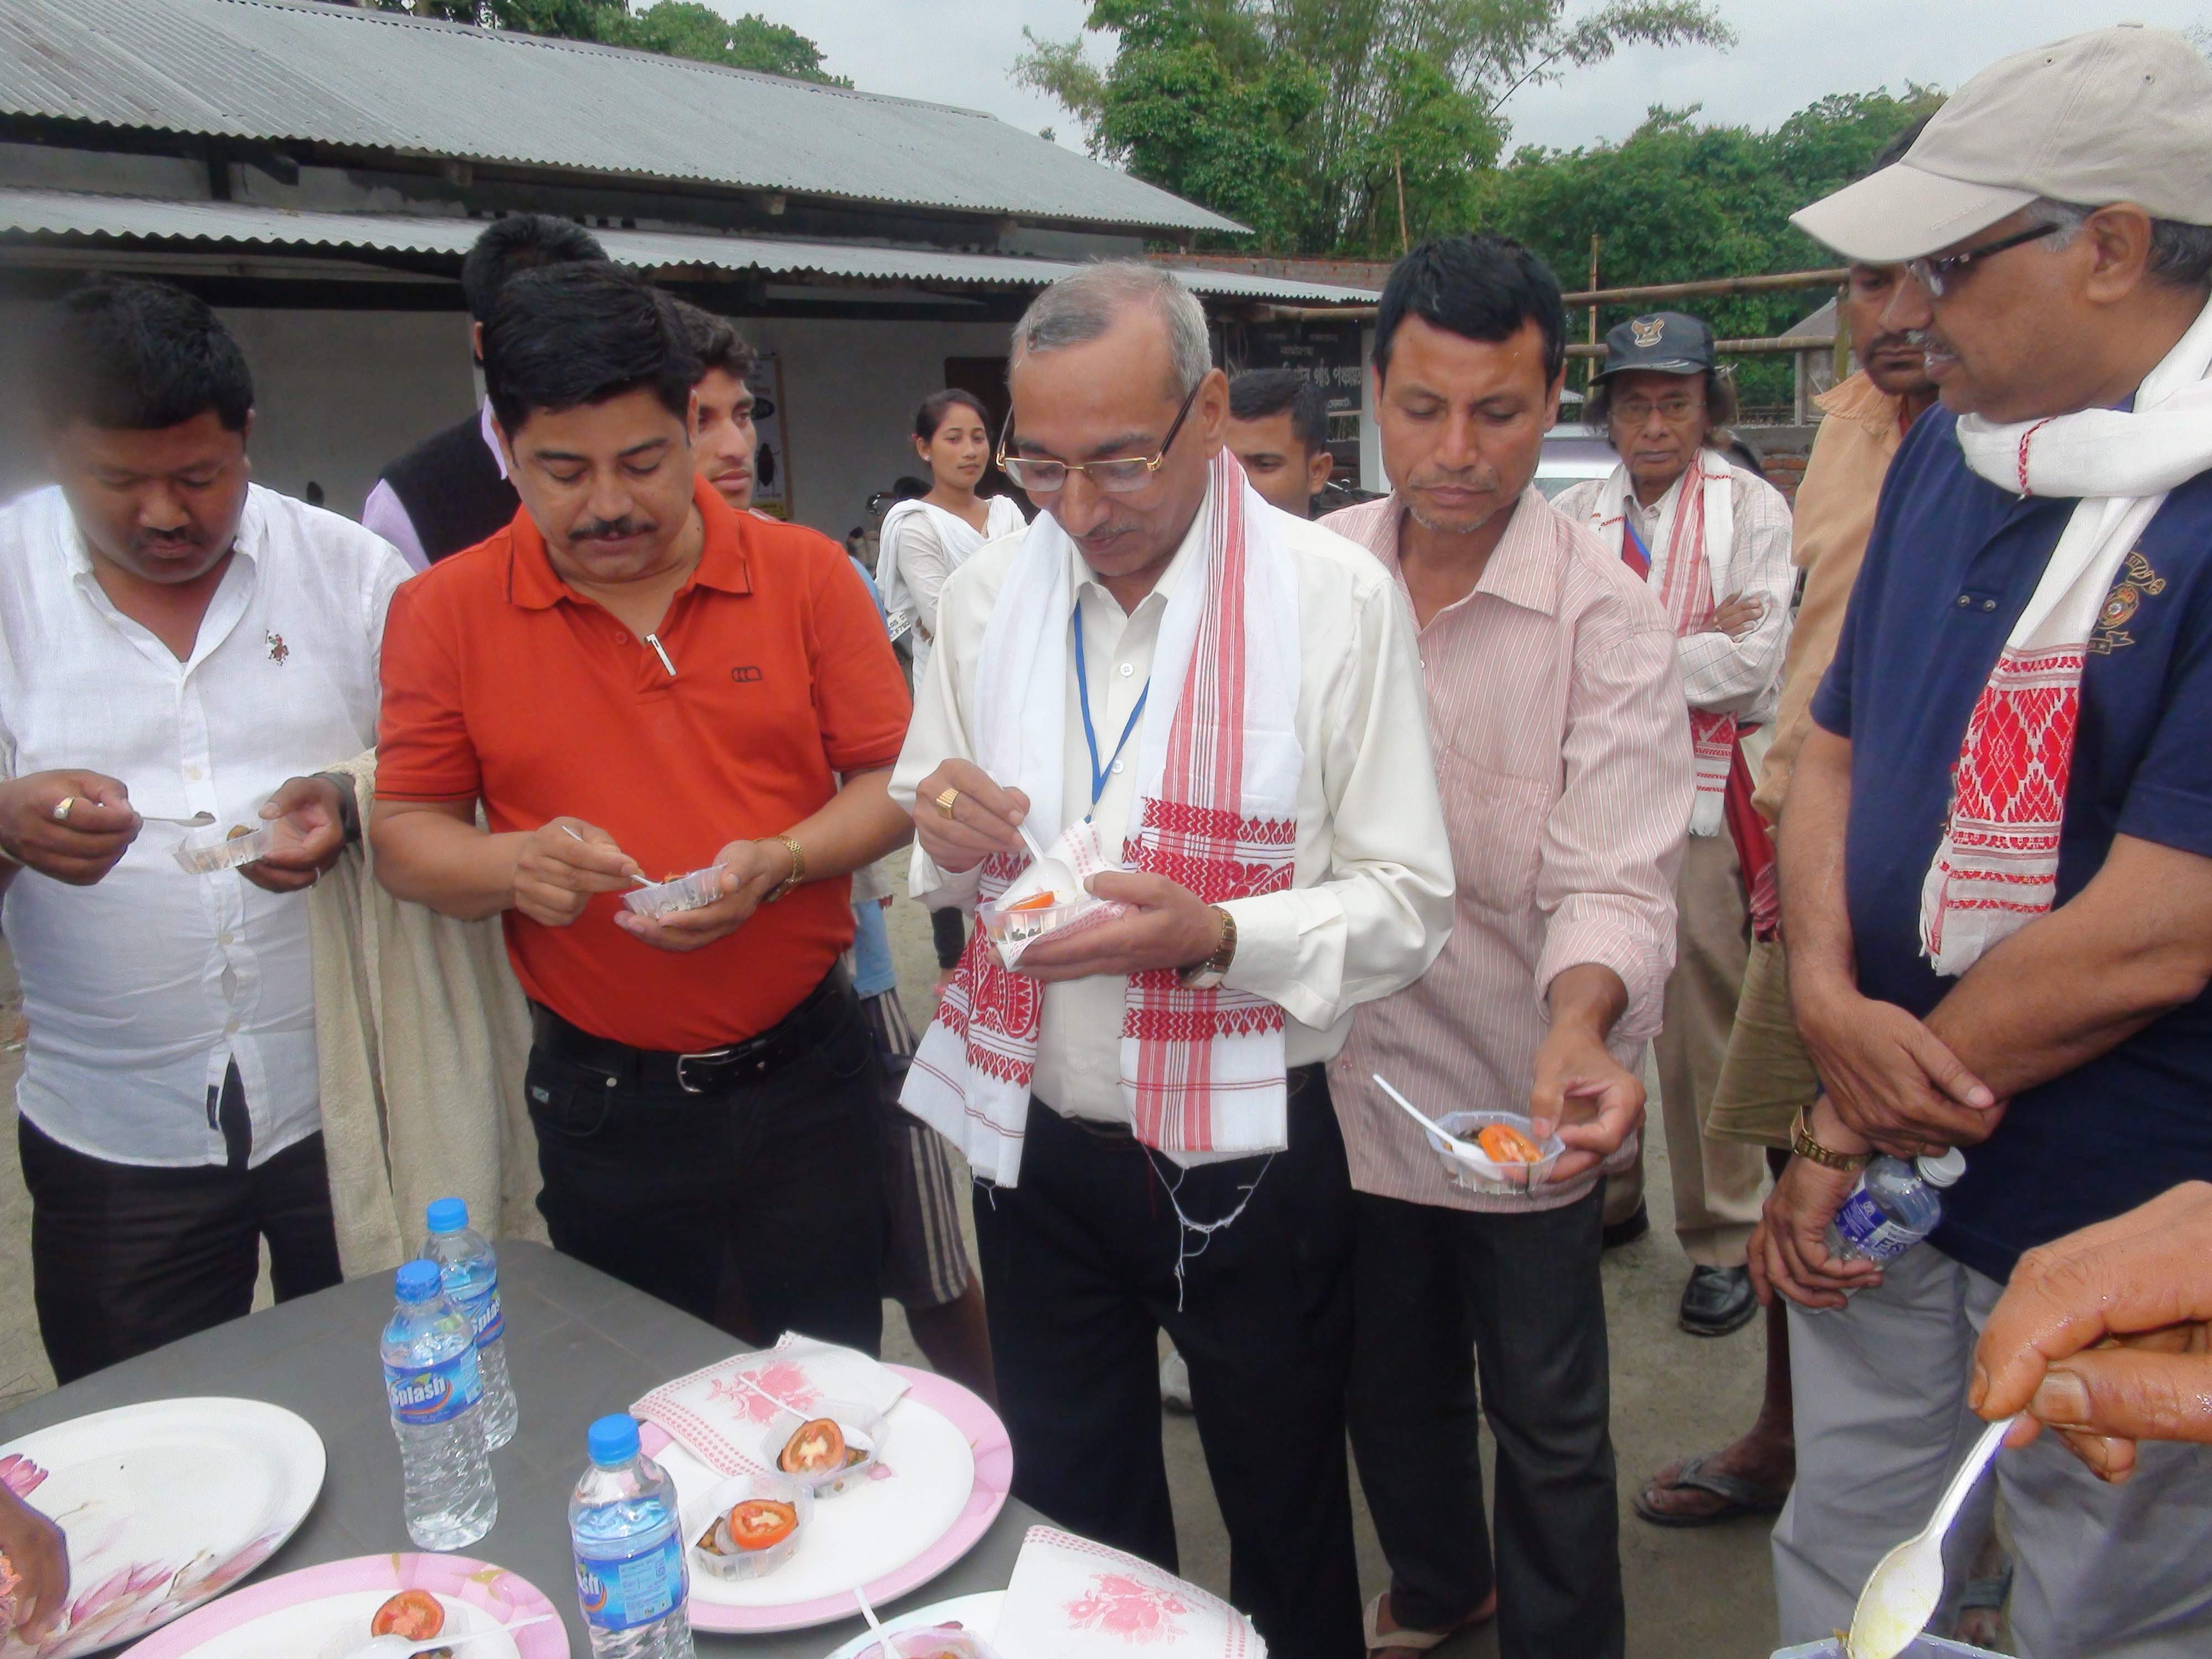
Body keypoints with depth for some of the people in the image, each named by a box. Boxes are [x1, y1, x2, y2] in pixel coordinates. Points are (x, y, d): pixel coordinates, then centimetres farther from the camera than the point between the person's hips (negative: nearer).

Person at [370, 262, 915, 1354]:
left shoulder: (804, 574, -4)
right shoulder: (445, 612, -3)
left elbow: (892, 780, -1)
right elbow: (404, 840, 1)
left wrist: (778, 864, -19)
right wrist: (513, 865, -20)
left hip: (804, 1070, 0)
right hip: (599, 1094, 1)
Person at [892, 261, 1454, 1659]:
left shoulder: (1336, 600, -13)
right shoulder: (989, 595, 0)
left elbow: (1410, 905, -12)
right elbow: (937, 860, 11)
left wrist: (1216, 937, -28)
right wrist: (947, 828, -12)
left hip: (1247, 1160, -3)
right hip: (1038, 1145, 4)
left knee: (1290, 1536, 20)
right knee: (1073, 1537, 23)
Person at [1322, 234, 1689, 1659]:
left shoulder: (1608, 616, -15)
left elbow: (1617, 881, -22)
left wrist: (1578, 1028, -41)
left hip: (1527, 1097, -4)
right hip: (1353, 1076, 4)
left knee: (1548, 1421, 15)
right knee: (1390, 1384, 25)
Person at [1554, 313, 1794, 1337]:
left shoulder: (1754, 510, 2)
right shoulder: (1573, 516, 11)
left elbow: (1750, 661, -9)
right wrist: (1685, 647, -9)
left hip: (1702, 796, -4)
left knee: (1702, 1020, -1)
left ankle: (1723, 1240, 14)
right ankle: (1605, 1197, 30)